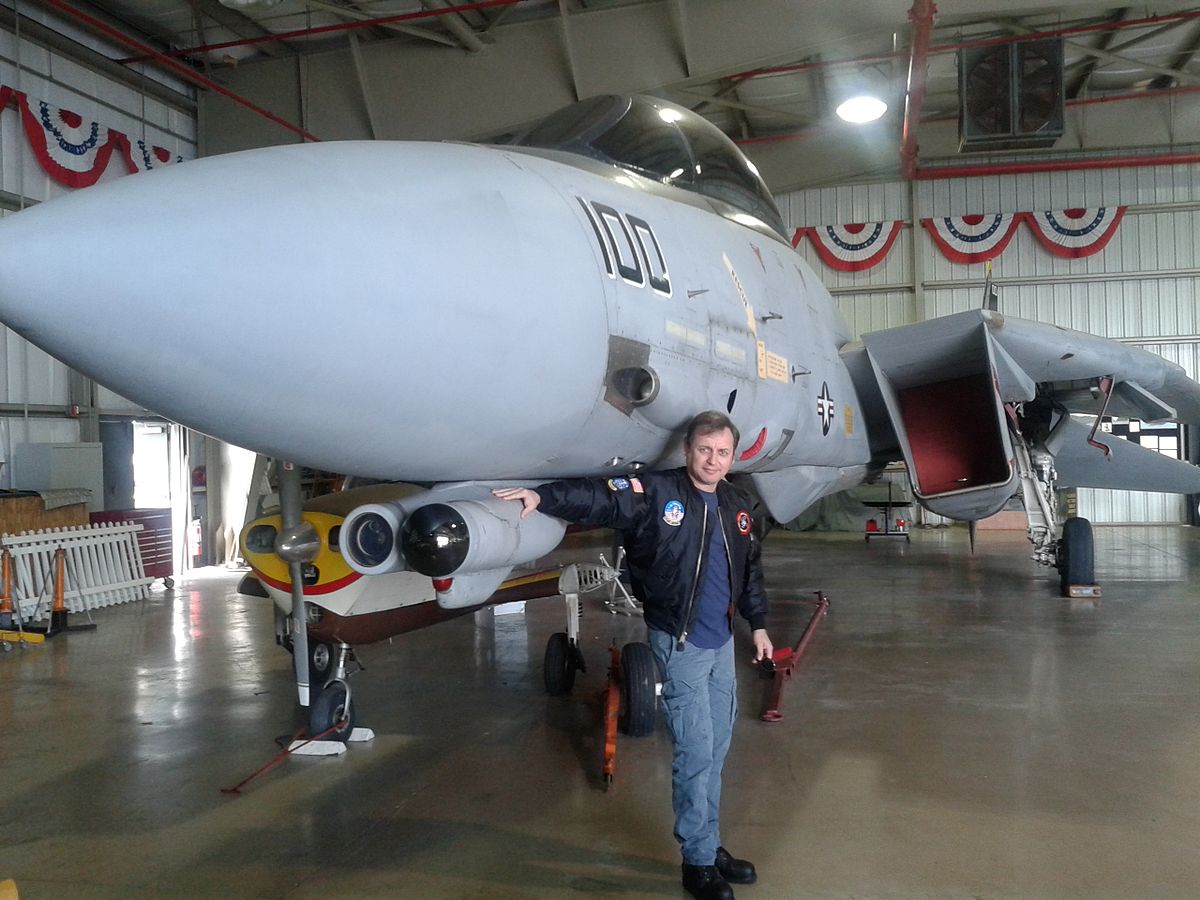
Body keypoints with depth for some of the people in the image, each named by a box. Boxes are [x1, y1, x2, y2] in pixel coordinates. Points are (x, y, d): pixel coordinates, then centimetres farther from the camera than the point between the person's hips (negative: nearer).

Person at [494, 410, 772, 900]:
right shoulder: (655, 492, -12)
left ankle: (710, 845, 30)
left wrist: (758, 624, 20)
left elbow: (749, 571, 19)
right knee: (694, 753, -3)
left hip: (722, 643, 7)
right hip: (680, 644, -7)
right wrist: (542, 495, -38)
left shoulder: (736, 507, 8)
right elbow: (597, 497, -24)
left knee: (716, 749, 15)